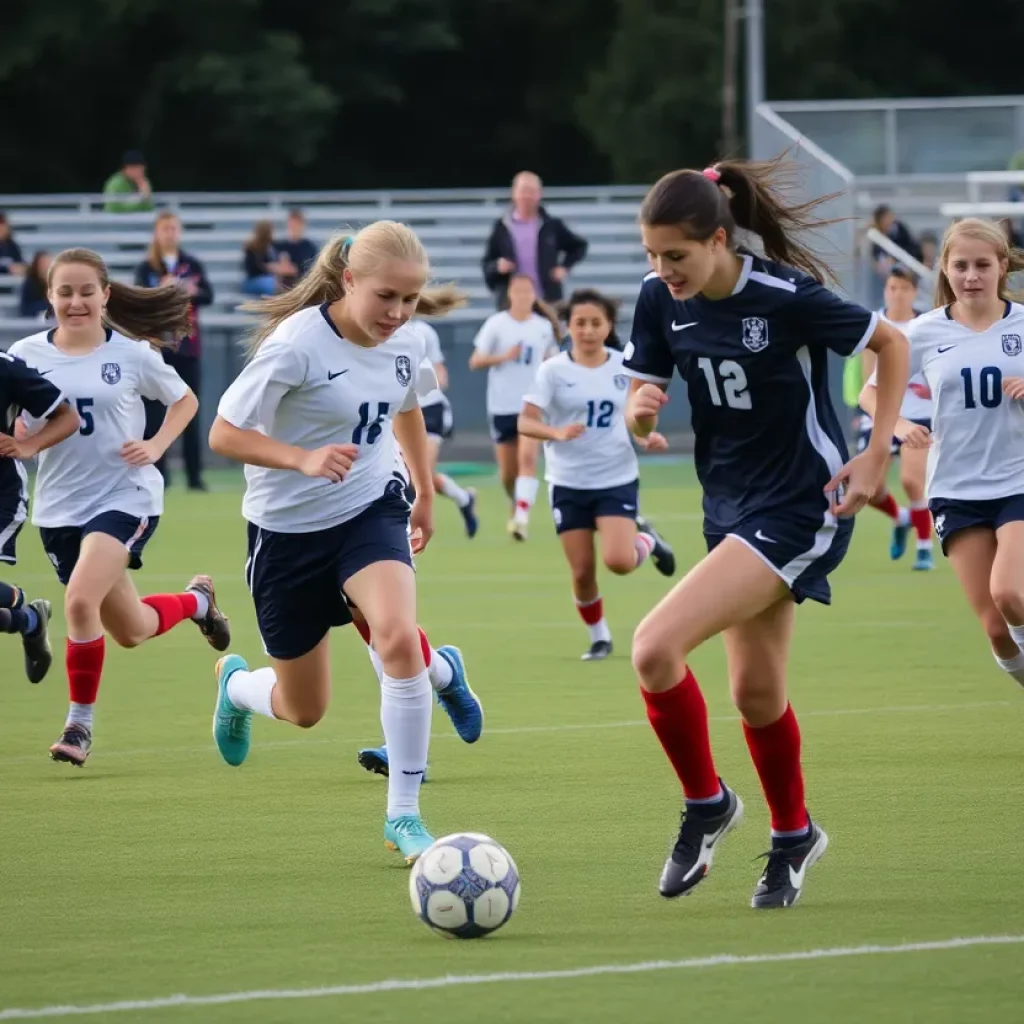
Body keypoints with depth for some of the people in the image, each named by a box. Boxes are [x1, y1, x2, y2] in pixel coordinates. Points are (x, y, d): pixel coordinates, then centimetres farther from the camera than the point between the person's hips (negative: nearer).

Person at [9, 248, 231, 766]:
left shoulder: (131, 355, -5)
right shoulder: (26, 355, -2)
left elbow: (185, 400, 10)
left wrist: (155, 446, -6)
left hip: (125, 496, -3)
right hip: (60, 506, 3)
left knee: (80, 598, -27)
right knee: (130, 632, 12)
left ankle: (80, 722, -9)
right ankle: (195, 600, 47)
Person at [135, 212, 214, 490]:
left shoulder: (193, 265, 6)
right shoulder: (147, 268, 1)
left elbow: (208, 295, -5)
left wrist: (192, 292, -28)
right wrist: (161, 291, -35)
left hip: (187, 345, 1)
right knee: (154, 411, -3)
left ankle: (195, 476, 4)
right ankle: (157, 473, 0)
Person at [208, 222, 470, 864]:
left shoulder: (408, 343, -6)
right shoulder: (298, 344, -23)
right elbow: (224, 433, -22)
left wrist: (426, 491, 26)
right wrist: (303, 459, -37)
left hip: (371, 510, 3)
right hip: (290, 528, -3)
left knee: (400, 638, -28)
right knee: (304, 710, 10)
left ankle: (404, 815, -15)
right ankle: (235, 684, 49)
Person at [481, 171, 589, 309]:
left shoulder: (552, 225, 7)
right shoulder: (502, 228, 6)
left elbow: (579, 246, 20)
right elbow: (487, 265, 10)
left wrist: (564, 267, 5)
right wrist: (497, 267, -12)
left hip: (548, 302, 0)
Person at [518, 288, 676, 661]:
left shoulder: (624, 367, 0)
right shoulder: (554, 371, -6)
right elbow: (525, 422, -11)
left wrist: (648, 438, -8)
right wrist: (556, 433, -30)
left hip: (617, 479, 0)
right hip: (569, 483, 0)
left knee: (619, 561, -18)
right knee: (582, 571, 0)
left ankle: (647, 541, 17)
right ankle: (598, 637, 24)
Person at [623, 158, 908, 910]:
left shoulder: (787, 297, -22)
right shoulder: (661, 299, -5)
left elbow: (892, 344, -7)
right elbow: (642, 409, 4)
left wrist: (877, 455, -12)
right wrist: (639, 410, -20)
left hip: (799, 510, -7)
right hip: (731, 504, 7)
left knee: (656, 648, -19)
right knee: (756, 691, 14)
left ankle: (706, 804, 2)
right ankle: (794, 836, 37)